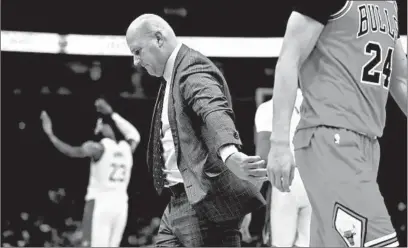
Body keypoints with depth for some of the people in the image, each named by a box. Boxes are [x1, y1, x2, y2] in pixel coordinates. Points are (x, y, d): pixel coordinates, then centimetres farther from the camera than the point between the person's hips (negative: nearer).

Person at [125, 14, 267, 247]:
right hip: (180, 201, 10)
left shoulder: (192, 68, -12)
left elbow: (215, 111, -33)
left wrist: (230, 155, -52)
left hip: (204, 201, -10)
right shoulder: (171, 78, 20)